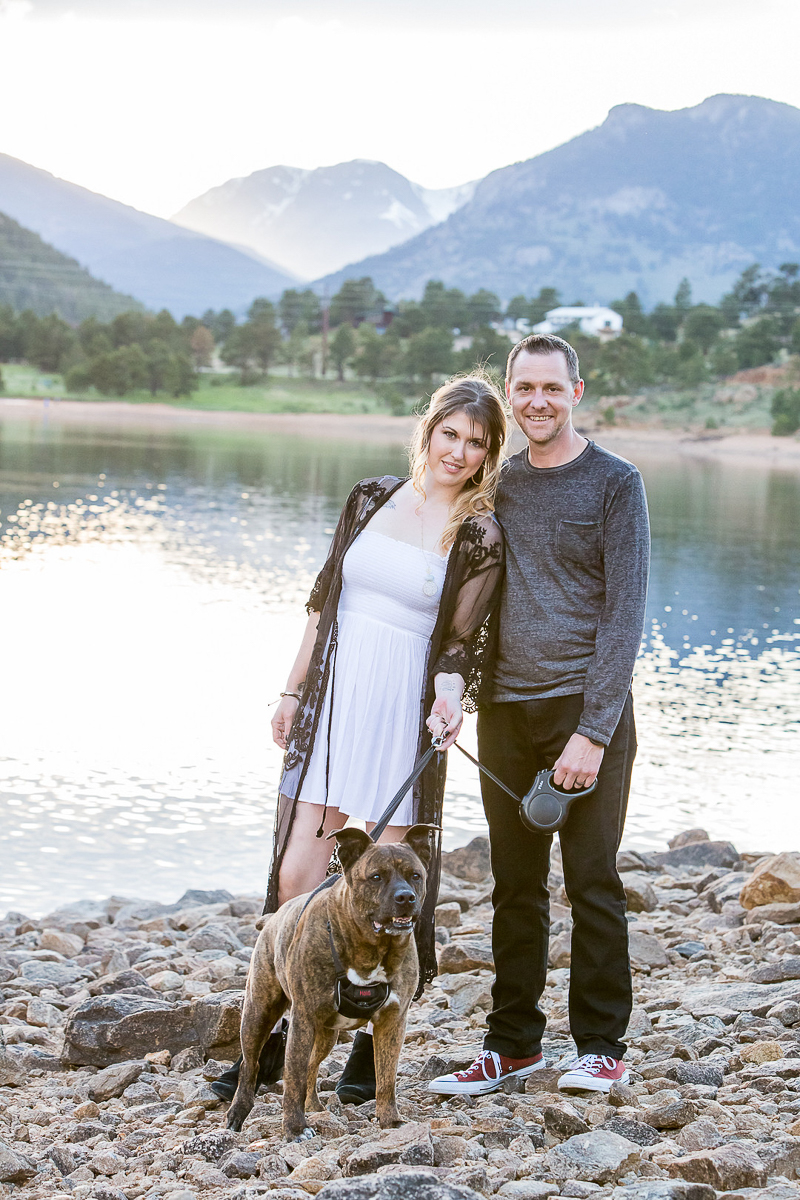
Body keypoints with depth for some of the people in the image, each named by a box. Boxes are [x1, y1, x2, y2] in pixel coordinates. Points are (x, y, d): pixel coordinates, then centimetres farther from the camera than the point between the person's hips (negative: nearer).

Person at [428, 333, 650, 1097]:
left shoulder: (615, 484, -3)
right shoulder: (495, 484, 11)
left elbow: (624, 616, -8)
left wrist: (593, 731, -15)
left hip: (585, 709, -4)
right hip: (505, 711, 4)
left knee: (592, 880, 0)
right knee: (515, 885, 8)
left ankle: (601, 1045, 10)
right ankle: (513, 1042, 18)